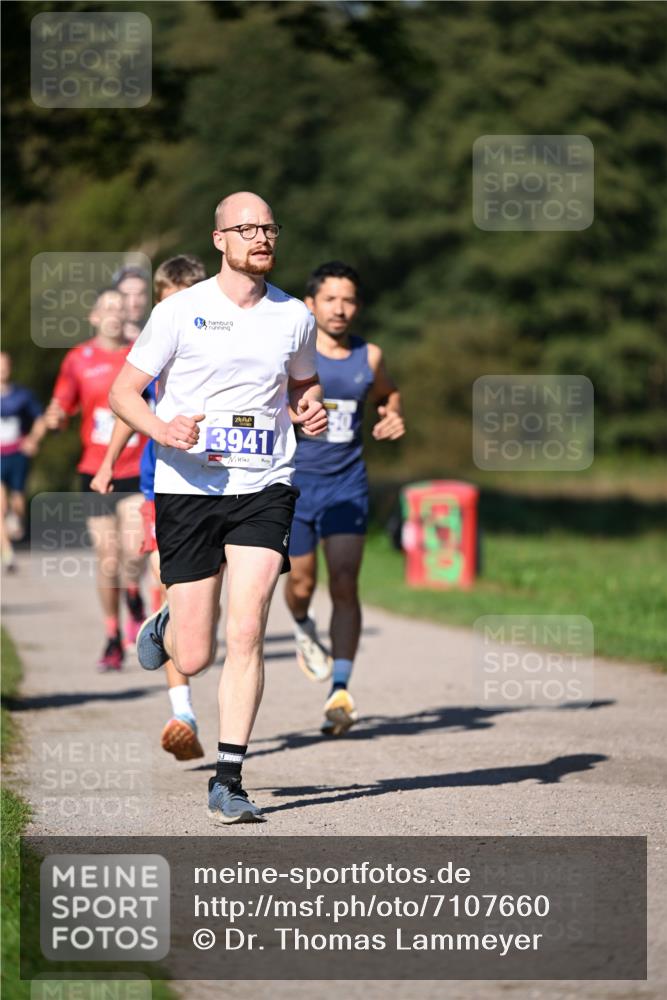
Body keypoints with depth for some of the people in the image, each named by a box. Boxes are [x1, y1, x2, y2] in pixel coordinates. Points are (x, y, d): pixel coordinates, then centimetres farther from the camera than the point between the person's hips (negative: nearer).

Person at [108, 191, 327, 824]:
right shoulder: (181, 312, -3)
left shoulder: (294, 318, 7)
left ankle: (228, 780, -7)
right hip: (188, 487, -1)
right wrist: (162, 428, -19)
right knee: (193, 659, 0)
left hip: (264, 491, 2)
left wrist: (311, 409, 3)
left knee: (246, 634, -14)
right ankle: (165, 627, 38)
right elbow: (123, 391, 1)